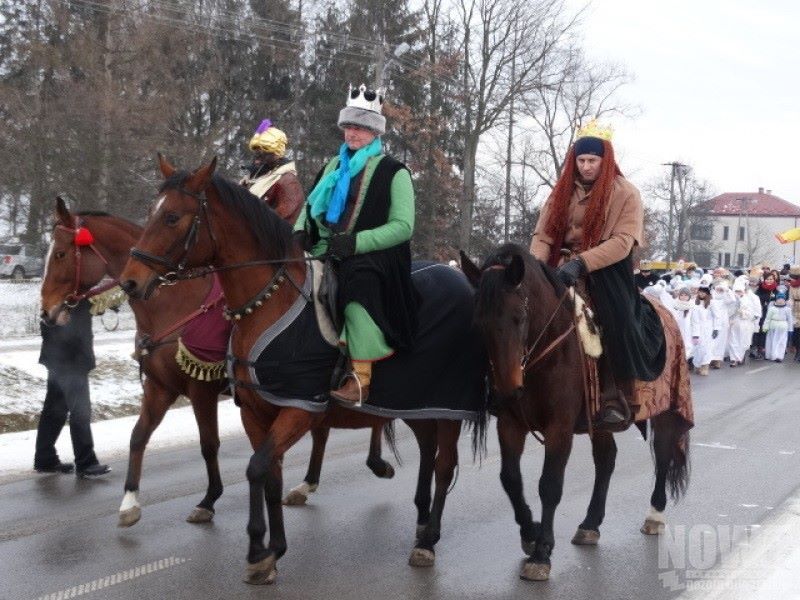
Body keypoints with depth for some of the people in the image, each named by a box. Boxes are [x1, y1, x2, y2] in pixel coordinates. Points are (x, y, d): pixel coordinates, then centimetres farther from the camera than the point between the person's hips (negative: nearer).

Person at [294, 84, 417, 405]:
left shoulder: (392, 172, 0)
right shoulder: (333, 167, 19)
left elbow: (402, 226, -8)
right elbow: (311, 207, 25)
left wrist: (356, 242, -19)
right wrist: (302, 231, 0)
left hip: (372, 255, -6)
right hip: (325, 253, 7)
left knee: (359, 278, -37)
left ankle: (360, 377, -39)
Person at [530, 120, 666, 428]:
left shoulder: (625, 194, -2)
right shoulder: (563, 192, 12)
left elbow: (622, 242, -13)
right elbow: (543, 234, 7)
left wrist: (581, 263, -26)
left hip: (607, 271, -4)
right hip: (563, 269, 5)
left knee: (617, 322, -26)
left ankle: (614, 400, -19)